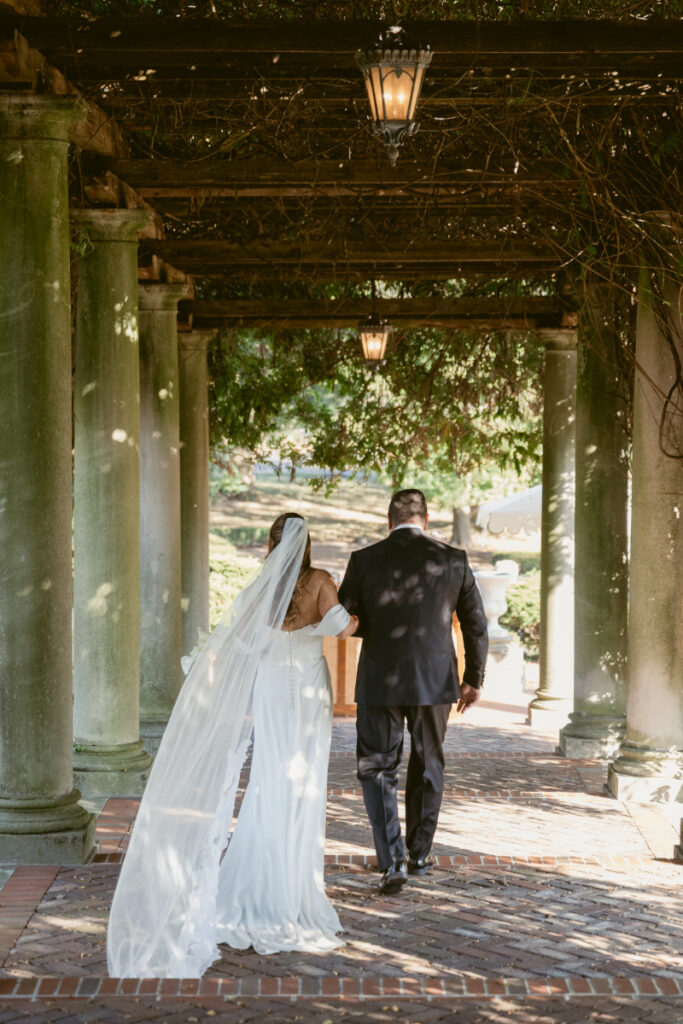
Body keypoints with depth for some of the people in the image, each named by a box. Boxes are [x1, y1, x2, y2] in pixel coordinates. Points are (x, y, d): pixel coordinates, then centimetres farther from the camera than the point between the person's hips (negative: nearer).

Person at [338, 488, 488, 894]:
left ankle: (393, 861, -8)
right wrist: (474, 678, 15)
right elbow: (477, 624, 3)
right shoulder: (453, 560, -2)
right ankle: (420, 854, 30)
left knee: (377, 770, 6)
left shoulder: (365, 560, -6)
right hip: (435, 679, 2)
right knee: (428, 767, 19)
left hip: (380, 681, -2)